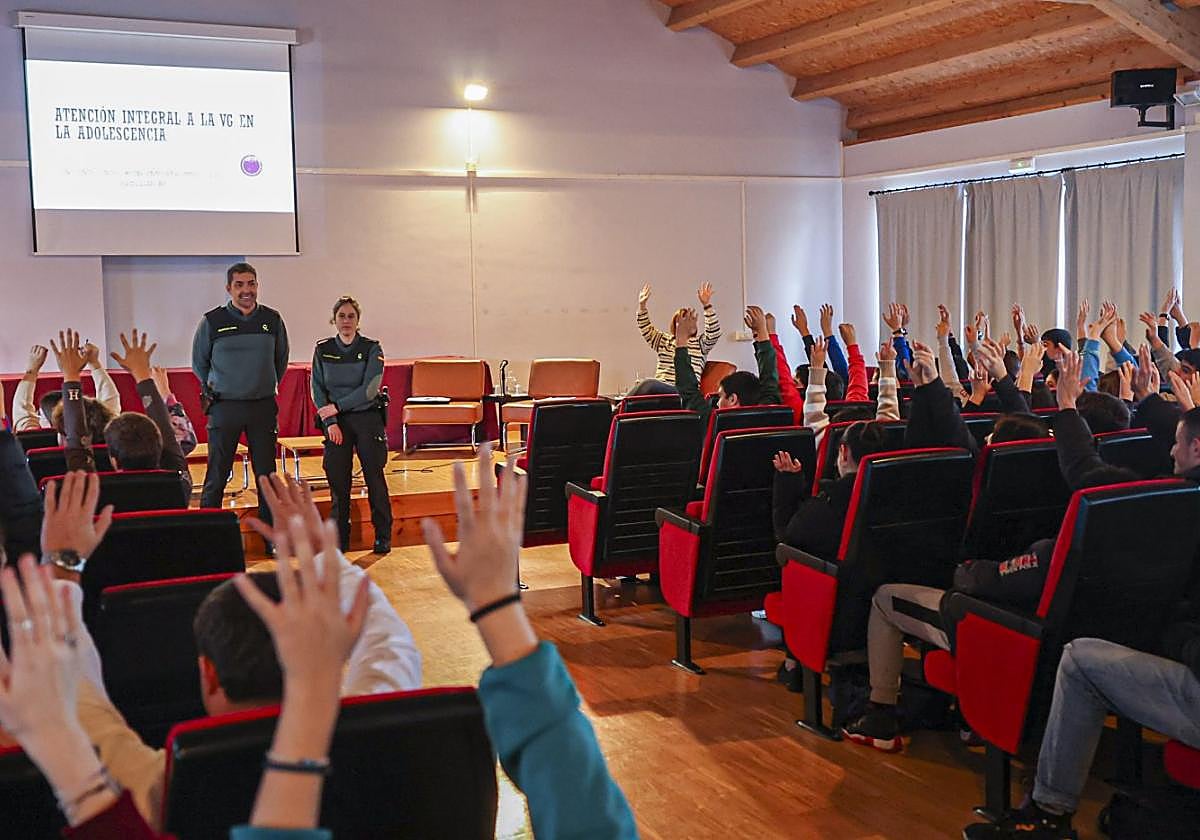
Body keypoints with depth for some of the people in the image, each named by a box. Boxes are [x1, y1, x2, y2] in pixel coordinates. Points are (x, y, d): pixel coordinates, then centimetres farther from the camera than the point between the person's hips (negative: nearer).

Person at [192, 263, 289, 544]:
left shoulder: (272, 320, 4)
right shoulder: (212, 321, -3)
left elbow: (281, 360, 18)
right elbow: (198, 363, 11)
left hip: (264, 407, 2)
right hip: (224, 408, -2)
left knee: (266, 475, 6)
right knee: (216, 476, 0)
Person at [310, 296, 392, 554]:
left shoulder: (371, 349, -2)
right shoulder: (322, 350, 5)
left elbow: (369, 389, -11)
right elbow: (318, 390, 2)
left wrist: (337, 406, -14)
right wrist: (330, 422, -9)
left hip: (367, 418, -2)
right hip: (335, 422, 2)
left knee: (375, 478, 0)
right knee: (338, 481, 2)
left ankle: (383, 537, 9)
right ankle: (339, 539, 11)